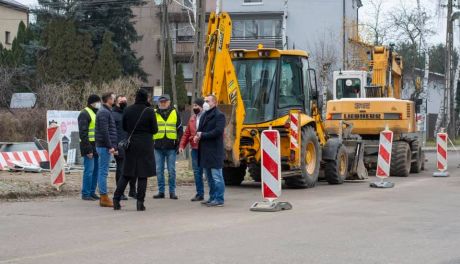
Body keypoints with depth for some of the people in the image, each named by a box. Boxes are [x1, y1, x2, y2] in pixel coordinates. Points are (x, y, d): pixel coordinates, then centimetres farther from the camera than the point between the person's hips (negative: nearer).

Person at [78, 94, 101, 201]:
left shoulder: (96, 113, 19)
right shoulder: (84, 114, -10)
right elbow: (83, 133, -17)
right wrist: (88, 149, -21)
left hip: (97, 146, 9)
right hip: (89, 146, -9)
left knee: (95, 170, 9)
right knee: (89, 170, -8)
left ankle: (92, 192, 16)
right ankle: (85, 194, -3)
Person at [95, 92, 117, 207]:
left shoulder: (106, 111, 19)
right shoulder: (104, 112, -12)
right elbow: (104, 131, -20)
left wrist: (112, 146, 21)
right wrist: (110, 146, -20)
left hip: (104, 146, 10)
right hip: (105, 146, -10)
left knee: (102, 172, 11)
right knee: (103, 172, -8)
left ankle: (103, 198, 14)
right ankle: (104, 198, -7)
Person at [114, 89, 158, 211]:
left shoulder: (128, 110, 1)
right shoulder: (149, 111, -9)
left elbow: (124, 127, 9)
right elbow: (155, 129, -5)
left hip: (131, 144, 3)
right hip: (145, 145, -3)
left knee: (126, 174, 10)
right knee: (143, 174, 3)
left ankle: (116, 199, 4)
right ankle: (140, 202, 1)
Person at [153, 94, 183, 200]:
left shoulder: (174, 113, 7)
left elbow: (179, 129, 10)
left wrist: (179, 143, 2)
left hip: (171, 147, -1)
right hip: (158, 147, 1)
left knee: (171, 171, 1)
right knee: (159, 170, 4)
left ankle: (172, 191, 8)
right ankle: (161, 191, 11)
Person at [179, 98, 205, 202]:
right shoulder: (192, 118, 15)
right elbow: (187, 133, 15)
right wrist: (182, 145, 7)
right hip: (195, 149, 7)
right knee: (197, 172, 8)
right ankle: (200, 194, 17)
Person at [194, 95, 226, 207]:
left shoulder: (219, 115, -7)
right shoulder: (204, 115, 18)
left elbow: (218, 131, -17)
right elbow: (201, 130, 22)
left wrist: (203, 135, -14)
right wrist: (198, 136, -1)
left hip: (214, 150, -9)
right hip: (205, 150, 9)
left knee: (216, 176, -6)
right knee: (209, 177, 13)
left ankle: (219, 199, -3)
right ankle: (212, 198, 20)